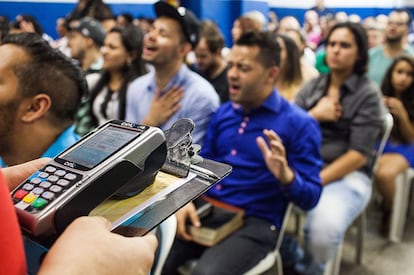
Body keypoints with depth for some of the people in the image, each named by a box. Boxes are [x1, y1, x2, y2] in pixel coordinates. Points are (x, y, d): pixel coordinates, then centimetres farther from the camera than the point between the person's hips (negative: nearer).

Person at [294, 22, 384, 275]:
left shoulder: (368, 93, -3)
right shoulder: (313, 86, 11)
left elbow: (359, 155, -11)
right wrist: (315, 115, -10)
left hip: (347, 175, -4)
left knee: (323, 230, -33)